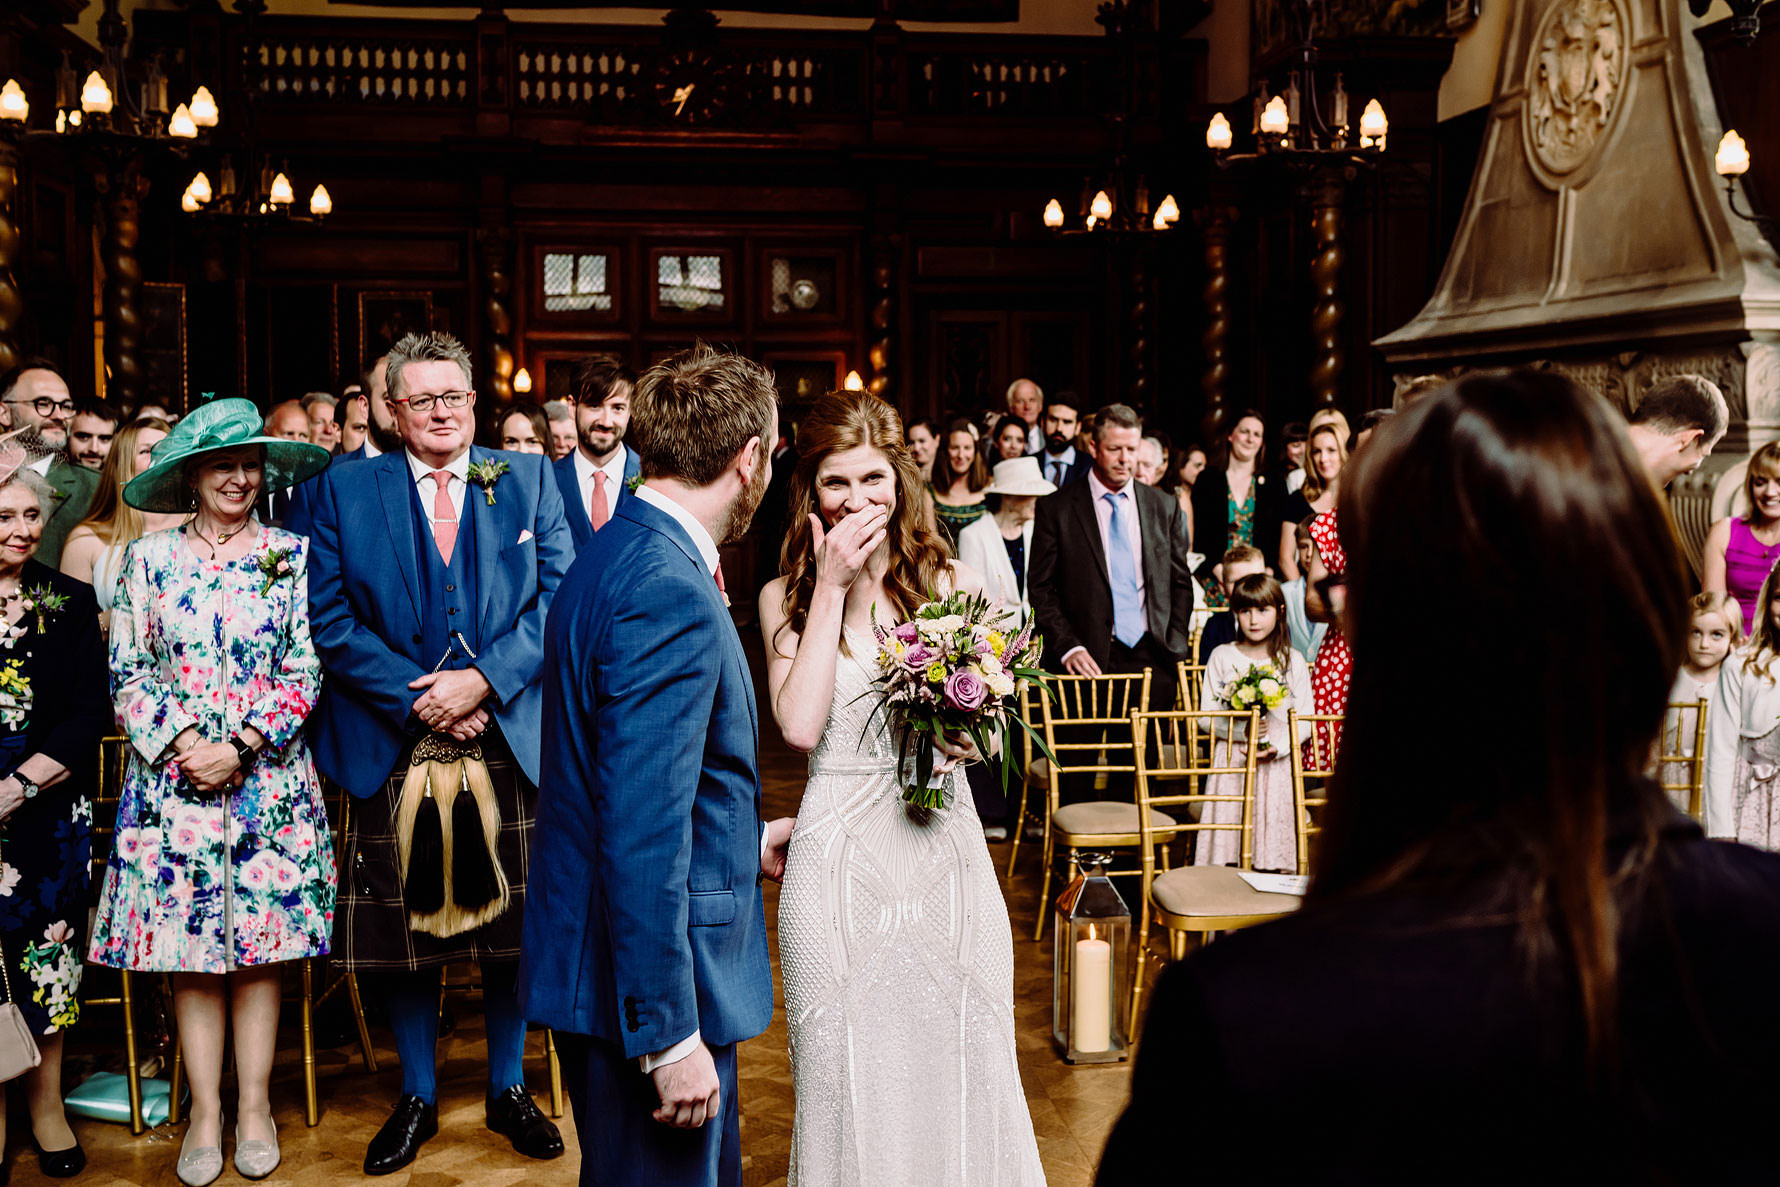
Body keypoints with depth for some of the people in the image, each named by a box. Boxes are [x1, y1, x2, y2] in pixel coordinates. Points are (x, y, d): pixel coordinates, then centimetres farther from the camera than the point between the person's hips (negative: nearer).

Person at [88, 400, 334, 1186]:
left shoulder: (289, 555, 4)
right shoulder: (148, 558, 5)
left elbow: (305, 672, 0)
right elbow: (127, 673, 4)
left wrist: (239, 749, -10)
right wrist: (179, 746, -10)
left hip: (267, 779, 0)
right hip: (173, 781, 0)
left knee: (262, 942, 3)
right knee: (189, 949, 2)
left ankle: (254, 1105, 14)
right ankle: (206, 1111, 12)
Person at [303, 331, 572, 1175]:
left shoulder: (529, 482, 6)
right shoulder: (343, 490, 4)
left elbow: (560, 598, -2)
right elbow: (330, 620, -3)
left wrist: (482, 679, -14)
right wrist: (417, 701, -12)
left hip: (511, 741, 1)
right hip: (393, 748, 0)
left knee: (512, 921, 9)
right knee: (402, 930, 8)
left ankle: (507, 1090, 28)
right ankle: (417, 1097, 28)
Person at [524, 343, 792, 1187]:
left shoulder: (616, 551, 8)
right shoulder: (670, 596, -24)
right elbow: (642, 837, -27)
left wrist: (742, 840, 23)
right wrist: (669, 1036, -23)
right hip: (647, 986, -10)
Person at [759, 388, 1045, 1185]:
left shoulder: (953, 582, 4)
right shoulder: (785, 597, 1)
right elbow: (800, 726, -13)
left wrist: (972, 737, -12)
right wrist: (833, 587, -11)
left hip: (945, 849, 1)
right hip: (838, 856, -1)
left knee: (958, 1064, 8)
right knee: (848, 1073, 7)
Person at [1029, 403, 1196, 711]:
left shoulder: (1165, 507, 13)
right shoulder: (1056, 508, 2)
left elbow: (1181, 584, 15)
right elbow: (1041, 589, 0)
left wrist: (1176, 650, 4)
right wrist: (1068, 648, -12)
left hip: (1151, 658, 3)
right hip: (1089, 660, -3)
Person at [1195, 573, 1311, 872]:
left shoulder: (1293, 662, 6)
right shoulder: (1221, 657, 5)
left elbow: (1305, 721, 4)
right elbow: (1206, 714, 2)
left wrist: (1277, 747, -13)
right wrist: (1240, 730, -14)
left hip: (1278, 764, 0)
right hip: (1231, 761, 0)